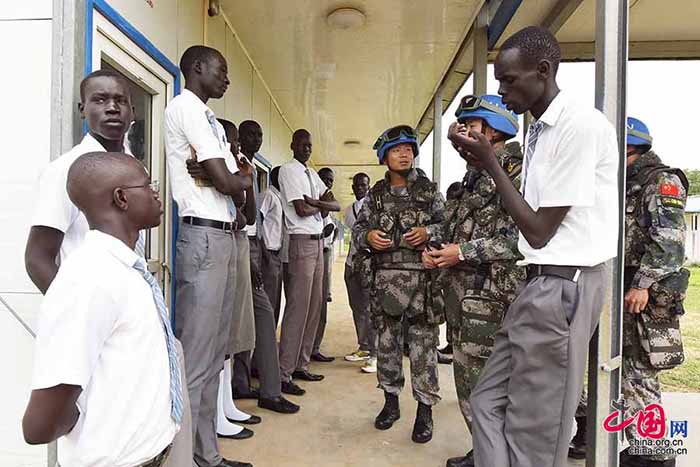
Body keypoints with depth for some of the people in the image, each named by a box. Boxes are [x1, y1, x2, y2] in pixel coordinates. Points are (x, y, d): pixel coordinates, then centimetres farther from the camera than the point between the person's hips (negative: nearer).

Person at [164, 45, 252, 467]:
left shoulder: (209, 118, 24)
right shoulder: (186, 106, -5)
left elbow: (237, 190, 19)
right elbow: (225, 182, -13)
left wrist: (237, 183, -2)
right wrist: (245, 179, 7)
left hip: (223, 236, 10)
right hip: (204, 237, -9)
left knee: (214, 356, 12)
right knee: (194, 359, -5)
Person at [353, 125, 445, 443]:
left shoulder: (429, 190, 5)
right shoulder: (375, 194, 11)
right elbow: (358, 227, 14)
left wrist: (429, 232, -13)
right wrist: (367, 236, -7)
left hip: (422, 277, -2)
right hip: (385, 277, 3)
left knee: (423, 344, 0)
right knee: (386, 341, 10)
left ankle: (425, 409, 13)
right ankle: (391, 400, 27)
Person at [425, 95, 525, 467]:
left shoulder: (514, 170, -7)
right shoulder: (471, 176, 19)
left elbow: (523, 233, -19)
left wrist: (466, 251, -17)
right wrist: (437, 251, 8)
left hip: (491, 295, -9)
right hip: (460, 293, 9)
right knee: (467, 379, 15)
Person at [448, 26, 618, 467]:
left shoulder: (581, 125, -15)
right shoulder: (540, 129, 13)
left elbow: (539, 232, -16)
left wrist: (490, 162, -11)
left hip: (565, 286, -9)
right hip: (543, 283, 9)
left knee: (534, 432, 4)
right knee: (489, 401, 15)